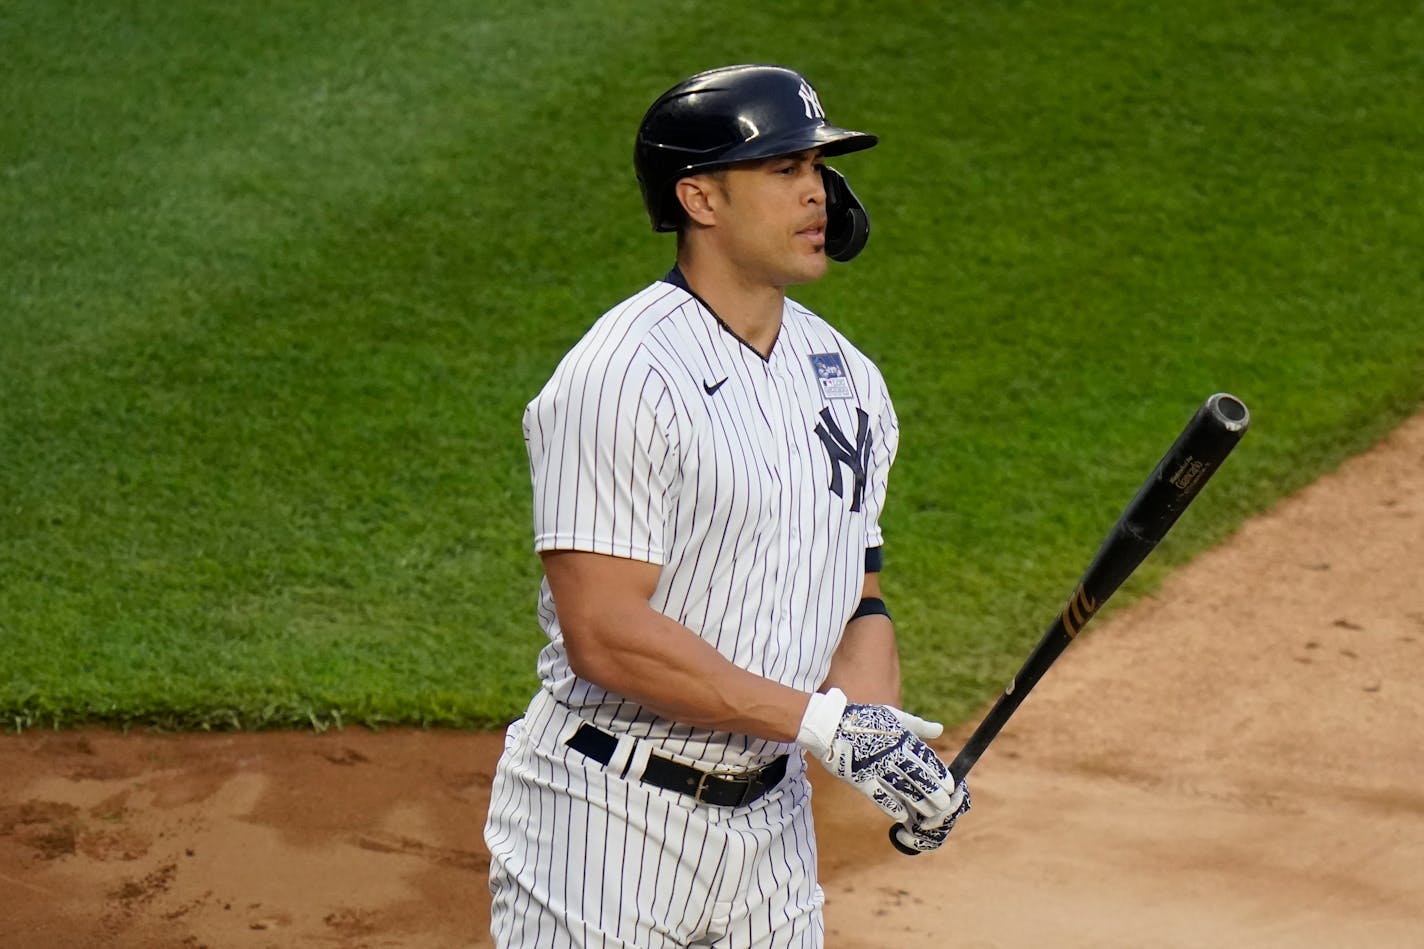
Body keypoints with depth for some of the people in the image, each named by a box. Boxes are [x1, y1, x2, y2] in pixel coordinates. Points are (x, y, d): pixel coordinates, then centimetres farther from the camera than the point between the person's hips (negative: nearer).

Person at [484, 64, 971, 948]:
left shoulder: (847, 378, 9)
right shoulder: (624, 378, -16)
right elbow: (603, 635, -22)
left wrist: (883, 733, -6)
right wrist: (821, 723, -21)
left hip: (770, 817, 7)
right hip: (608, 819, -7)